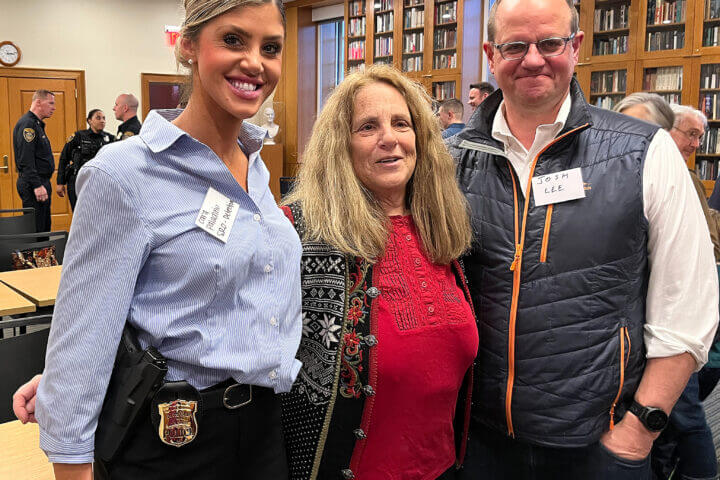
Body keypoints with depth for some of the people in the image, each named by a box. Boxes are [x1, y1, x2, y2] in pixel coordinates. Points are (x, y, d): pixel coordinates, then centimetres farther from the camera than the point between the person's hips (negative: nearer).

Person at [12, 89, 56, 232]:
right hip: (34, 184, -11)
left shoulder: (37, 124, 20)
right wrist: (37, 185, -25)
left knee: (44, 228, 13)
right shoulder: (27, 124, -13)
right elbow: (26, 160, -21)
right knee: (35, 230, -10)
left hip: (41, 183, 11)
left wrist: (43, 184, 19)